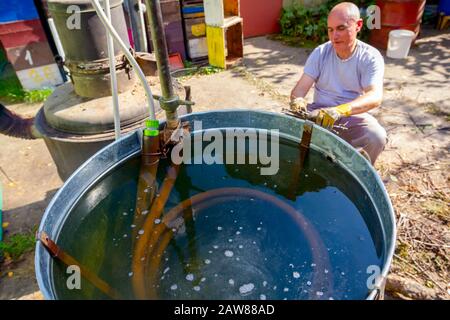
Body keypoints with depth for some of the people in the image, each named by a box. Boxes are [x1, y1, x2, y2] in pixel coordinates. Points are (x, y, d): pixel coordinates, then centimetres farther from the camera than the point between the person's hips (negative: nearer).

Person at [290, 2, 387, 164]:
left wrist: (340, 110, -46)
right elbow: (301, 88, -12)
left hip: (353, 116, -1)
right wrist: (297, 100, -38)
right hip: (320, 112, 1)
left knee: (376, 137, -30)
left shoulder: (371, 57, -10)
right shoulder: (320, 53, -3)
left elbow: (375, 96, -26)